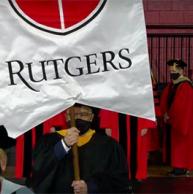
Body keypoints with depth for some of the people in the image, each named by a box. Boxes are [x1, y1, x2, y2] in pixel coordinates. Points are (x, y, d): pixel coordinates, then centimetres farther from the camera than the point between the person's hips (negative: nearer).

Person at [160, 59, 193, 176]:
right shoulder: (171, 85, 13)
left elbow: (180, 105, -21)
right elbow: (164, 100, 10)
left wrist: (169, 115, -13)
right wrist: (165, 113, -4)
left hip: (181, 121, -9)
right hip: (172, 120, 9)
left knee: (180, 144, -4)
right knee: (173, 144, 10)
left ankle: (181, 168, 2)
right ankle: (178, 166, 17)